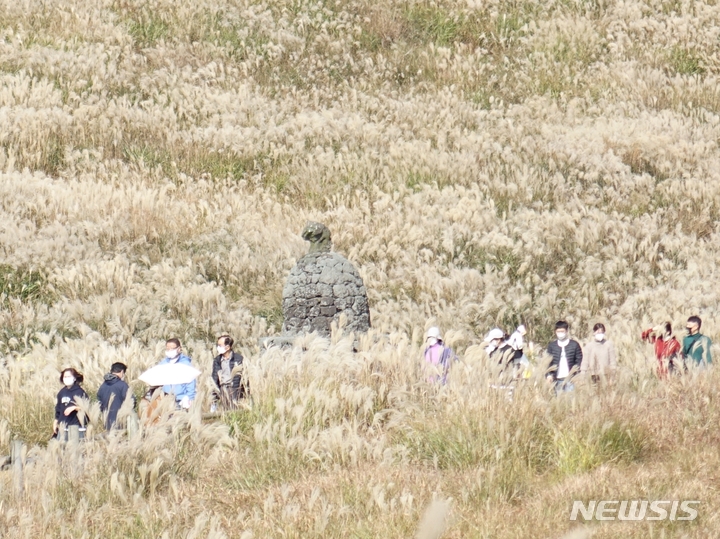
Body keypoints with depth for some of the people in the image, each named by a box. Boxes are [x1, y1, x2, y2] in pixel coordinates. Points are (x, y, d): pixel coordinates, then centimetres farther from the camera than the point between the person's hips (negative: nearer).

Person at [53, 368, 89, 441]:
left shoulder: (80, 392, -4)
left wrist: (74, 408, -21)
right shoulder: (61, 393, 12)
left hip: (76, 426, -5)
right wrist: (56, 422, 16)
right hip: (63, 428, 5)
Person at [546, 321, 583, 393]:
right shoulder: (552, 346, 10)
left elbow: (579, 361, 3)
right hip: (557, 379, 2)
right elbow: (549, 362, 8)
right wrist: (549, 375, -8)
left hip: (570, 379, -2)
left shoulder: (574, 345, 4)